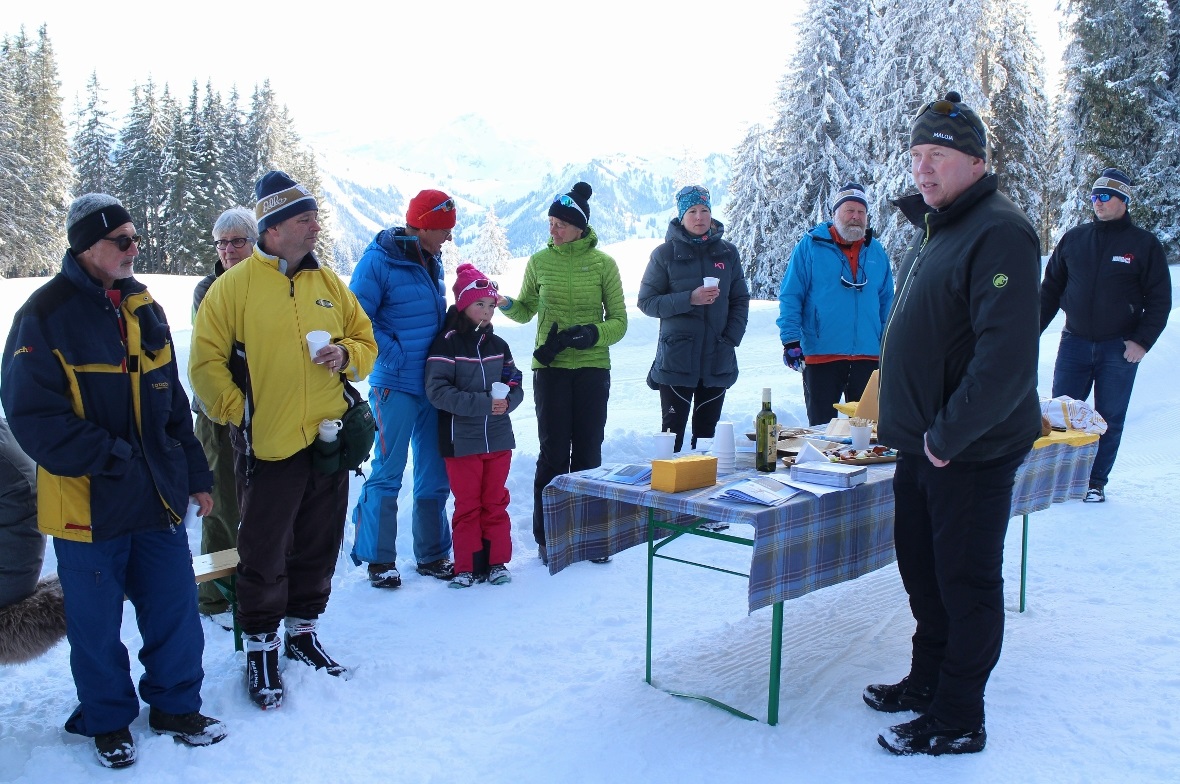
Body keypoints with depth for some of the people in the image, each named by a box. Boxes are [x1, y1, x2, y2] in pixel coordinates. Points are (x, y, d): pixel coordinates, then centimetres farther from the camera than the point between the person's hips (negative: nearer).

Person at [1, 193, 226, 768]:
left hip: (158, 498, 5)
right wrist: (111, 457, -19)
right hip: (89, 505, -5)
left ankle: (175, 706, 30)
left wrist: (194, 474, 13)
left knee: (175, 607, 11)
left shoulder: (143, 308, 8)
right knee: (97, 622, 10)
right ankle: (107, 721, 30)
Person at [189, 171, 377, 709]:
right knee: (264, 554, 4)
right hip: (267, 447, -4)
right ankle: (260, 647, 21)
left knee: (318, 546, 15)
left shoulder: (328, 282, 8)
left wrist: (346, 357, -6)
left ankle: (302, 630, 34)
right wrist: (239, 414, -8)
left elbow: (366, 341, 15)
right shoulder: (234, 285, -5)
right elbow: (206, 363, -4)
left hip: (328, 440, 5)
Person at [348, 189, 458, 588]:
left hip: (434, 385, 7)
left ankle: (432, 554, 24)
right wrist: (393, 355, -16)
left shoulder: (431, 260, 10)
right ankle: (378, 559, 12)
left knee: (435, 473, 12)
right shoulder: (378, 261, -11)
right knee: (387, 472, -1)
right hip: (395, 386, -7)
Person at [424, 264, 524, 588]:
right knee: (467, 505, 5)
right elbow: (437, 391, -17)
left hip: (498, 438, 4)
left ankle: (497, 561, 22)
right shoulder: (447, 343, -9)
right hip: (461, 440, -4)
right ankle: (467, 566, 15)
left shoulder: (498, 345, 7)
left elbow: (515, 385, 11)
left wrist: (508, 400, -13)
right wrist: (482, 403, -22)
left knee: (495, 501, 11)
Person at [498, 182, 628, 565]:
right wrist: (506, 304, -8)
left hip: (592, 368, 0)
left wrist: (591, 333, -19)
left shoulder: (603, 263, -2)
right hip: (550, 367, 0)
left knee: (588, 452, 6)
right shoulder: (540, 261, 2)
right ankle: (547, 537, 12)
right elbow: (526, 311, 13)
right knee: (553, 453, 1)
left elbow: (618, 322, 0)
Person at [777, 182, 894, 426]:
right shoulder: (810, 246, -2)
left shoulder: (876, 252, 11)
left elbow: (886, 302, 16)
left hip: (868, 355, 4)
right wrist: (791, 340, -12)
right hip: (820, 354, -3)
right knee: (821, 429, 7)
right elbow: (790, 297, -4)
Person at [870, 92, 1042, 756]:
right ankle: (927, 682, 37)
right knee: (922, 570, 20)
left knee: (967, 582, 3)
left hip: (972, 452, -9)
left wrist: (949, 435, -21)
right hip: (923, 445, 10)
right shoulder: (935, 228, 13)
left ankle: (958, 721, 17)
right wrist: (914, 425, 15)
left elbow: (1007, 357, -28)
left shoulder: (999, 233, -19)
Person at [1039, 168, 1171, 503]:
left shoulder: (1144, 244, 0)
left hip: (1119, 349, -2)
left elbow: (1159, 299, 0)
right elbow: (1050, 289, 11)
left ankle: (1096, 481, 16)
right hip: (1073, 344, 2)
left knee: (1109, 419, 6)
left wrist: (1143, 340, -11)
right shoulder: (1073, 239, 6)